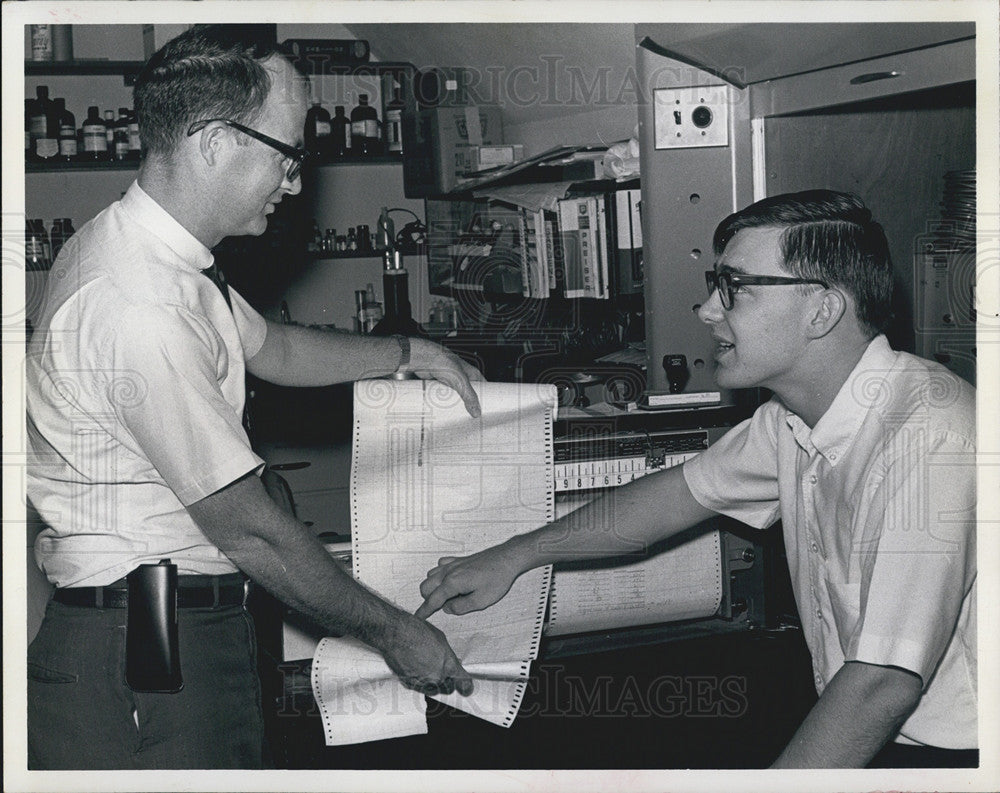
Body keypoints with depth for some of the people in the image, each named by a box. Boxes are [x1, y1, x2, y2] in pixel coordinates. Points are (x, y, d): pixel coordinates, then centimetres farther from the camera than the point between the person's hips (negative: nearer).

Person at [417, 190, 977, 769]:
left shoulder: (927, 441, -28)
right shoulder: (791, 418, 1)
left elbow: (884, 685, -31)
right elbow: (679, 494, 16)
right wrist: (514, 557, 19)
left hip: (946, 753, -7)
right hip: (854, 720, 7)